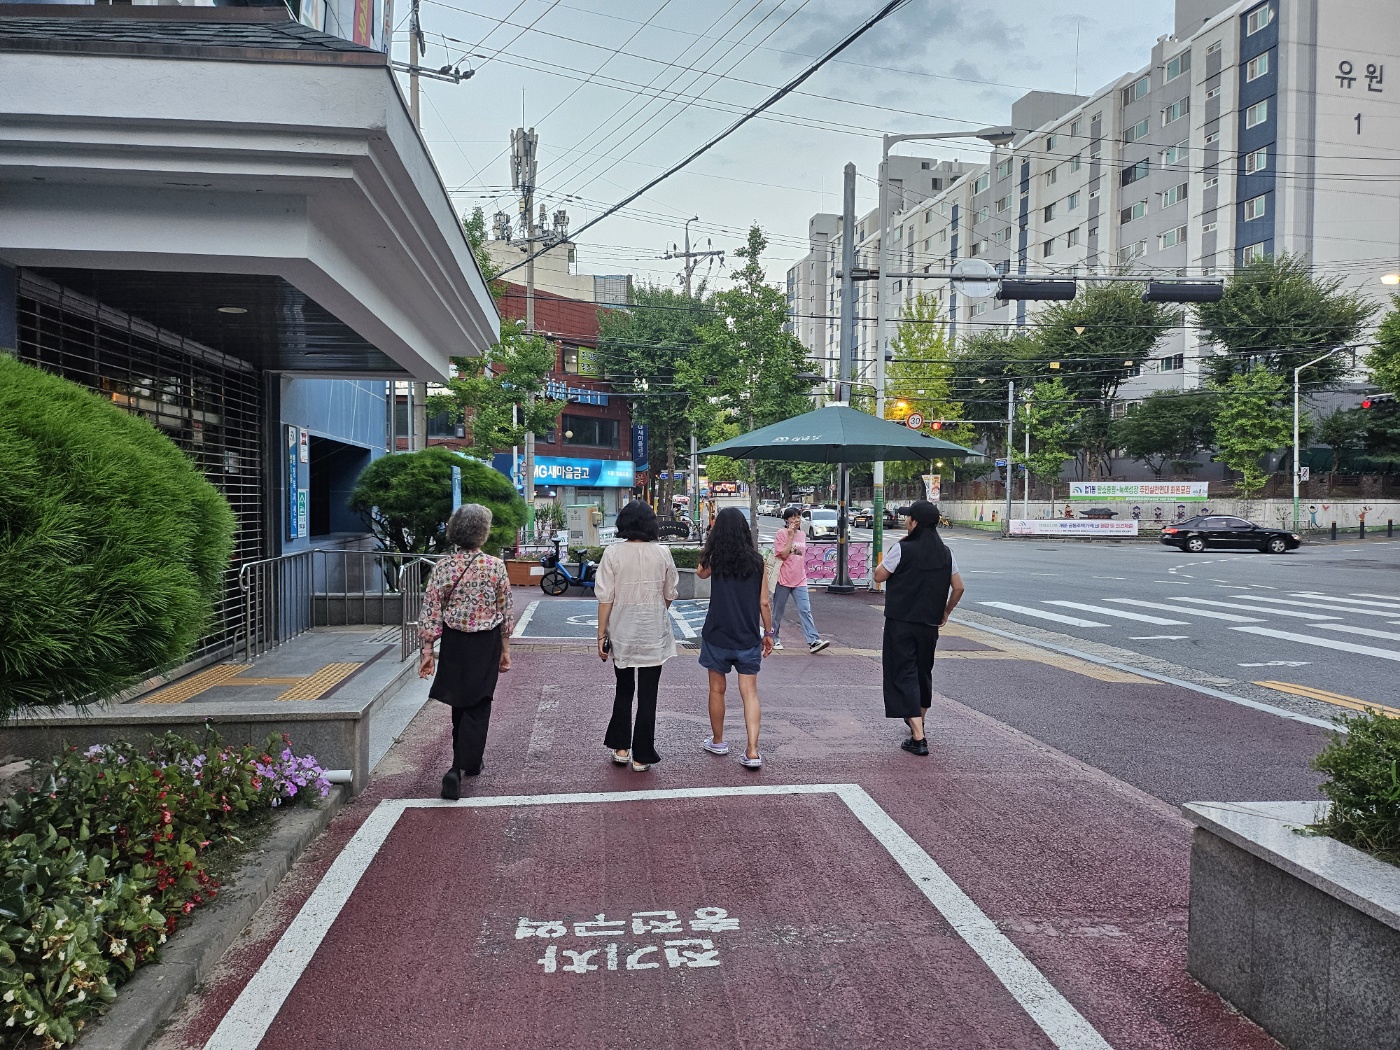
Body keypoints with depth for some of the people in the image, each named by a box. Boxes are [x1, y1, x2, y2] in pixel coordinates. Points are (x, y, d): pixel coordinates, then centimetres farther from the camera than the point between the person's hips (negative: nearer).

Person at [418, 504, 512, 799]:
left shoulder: (443, 566, -6)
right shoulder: (495, 566, -10)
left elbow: (431, 610, -6)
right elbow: (505, 611, -3)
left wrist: (428, 649, 1)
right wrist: (505, 649, 7)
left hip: (454, 642, 3)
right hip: (486, 645, -2)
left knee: (460, 703, 20)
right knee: (477, 707, 6)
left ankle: (468, 761, 35)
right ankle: (459, 768, -3)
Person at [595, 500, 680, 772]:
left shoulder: (613, 553, -8)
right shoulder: (662, 553, -5)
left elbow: (605, 598, -8)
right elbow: (670, 594, 4)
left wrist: (601, 635, -1)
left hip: (622, 631, 0)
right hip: (654, 631, 0)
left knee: (623, 690, 19)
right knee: (647, 694, 6)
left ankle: (620, 748, 23)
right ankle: (641, 756, 11)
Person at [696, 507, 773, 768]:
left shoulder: (714, 560, -7)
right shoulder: (756, 562, -4)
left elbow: (700, 573, 18)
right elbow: (764, 603, -2)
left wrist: (709, 548, 12)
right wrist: (768, 633, 9)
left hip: (717, 636, -1)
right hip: (748, 637, 1)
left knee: (717, 689, 15)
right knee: (750, 692, 3)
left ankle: (717, 742, 29)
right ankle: (753, 752, -5)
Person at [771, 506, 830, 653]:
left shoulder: (802, 535, 12)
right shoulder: (781, 533, -6)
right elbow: (783, 554, -15)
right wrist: (790, 536, -15)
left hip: (799, 580, 4)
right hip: (783, 579, -4)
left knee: (805, 610, -6)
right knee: (778, 612, 7)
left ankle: (814, 641, -13)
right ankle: (775, 639, 21)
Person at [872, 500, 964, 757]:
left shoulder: (903, 549, -14)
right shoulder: (945, 553, 3)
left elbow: (879, 576, -5)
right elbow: (958, 587, 7)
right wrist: (945, 612, 19)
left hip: (901, 622, -6)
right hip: (929, 623, 6)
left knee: (904, 676, -4)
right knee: (923, 672, 22)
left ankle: (918, 738, -11)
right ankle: (918, 719, 42)